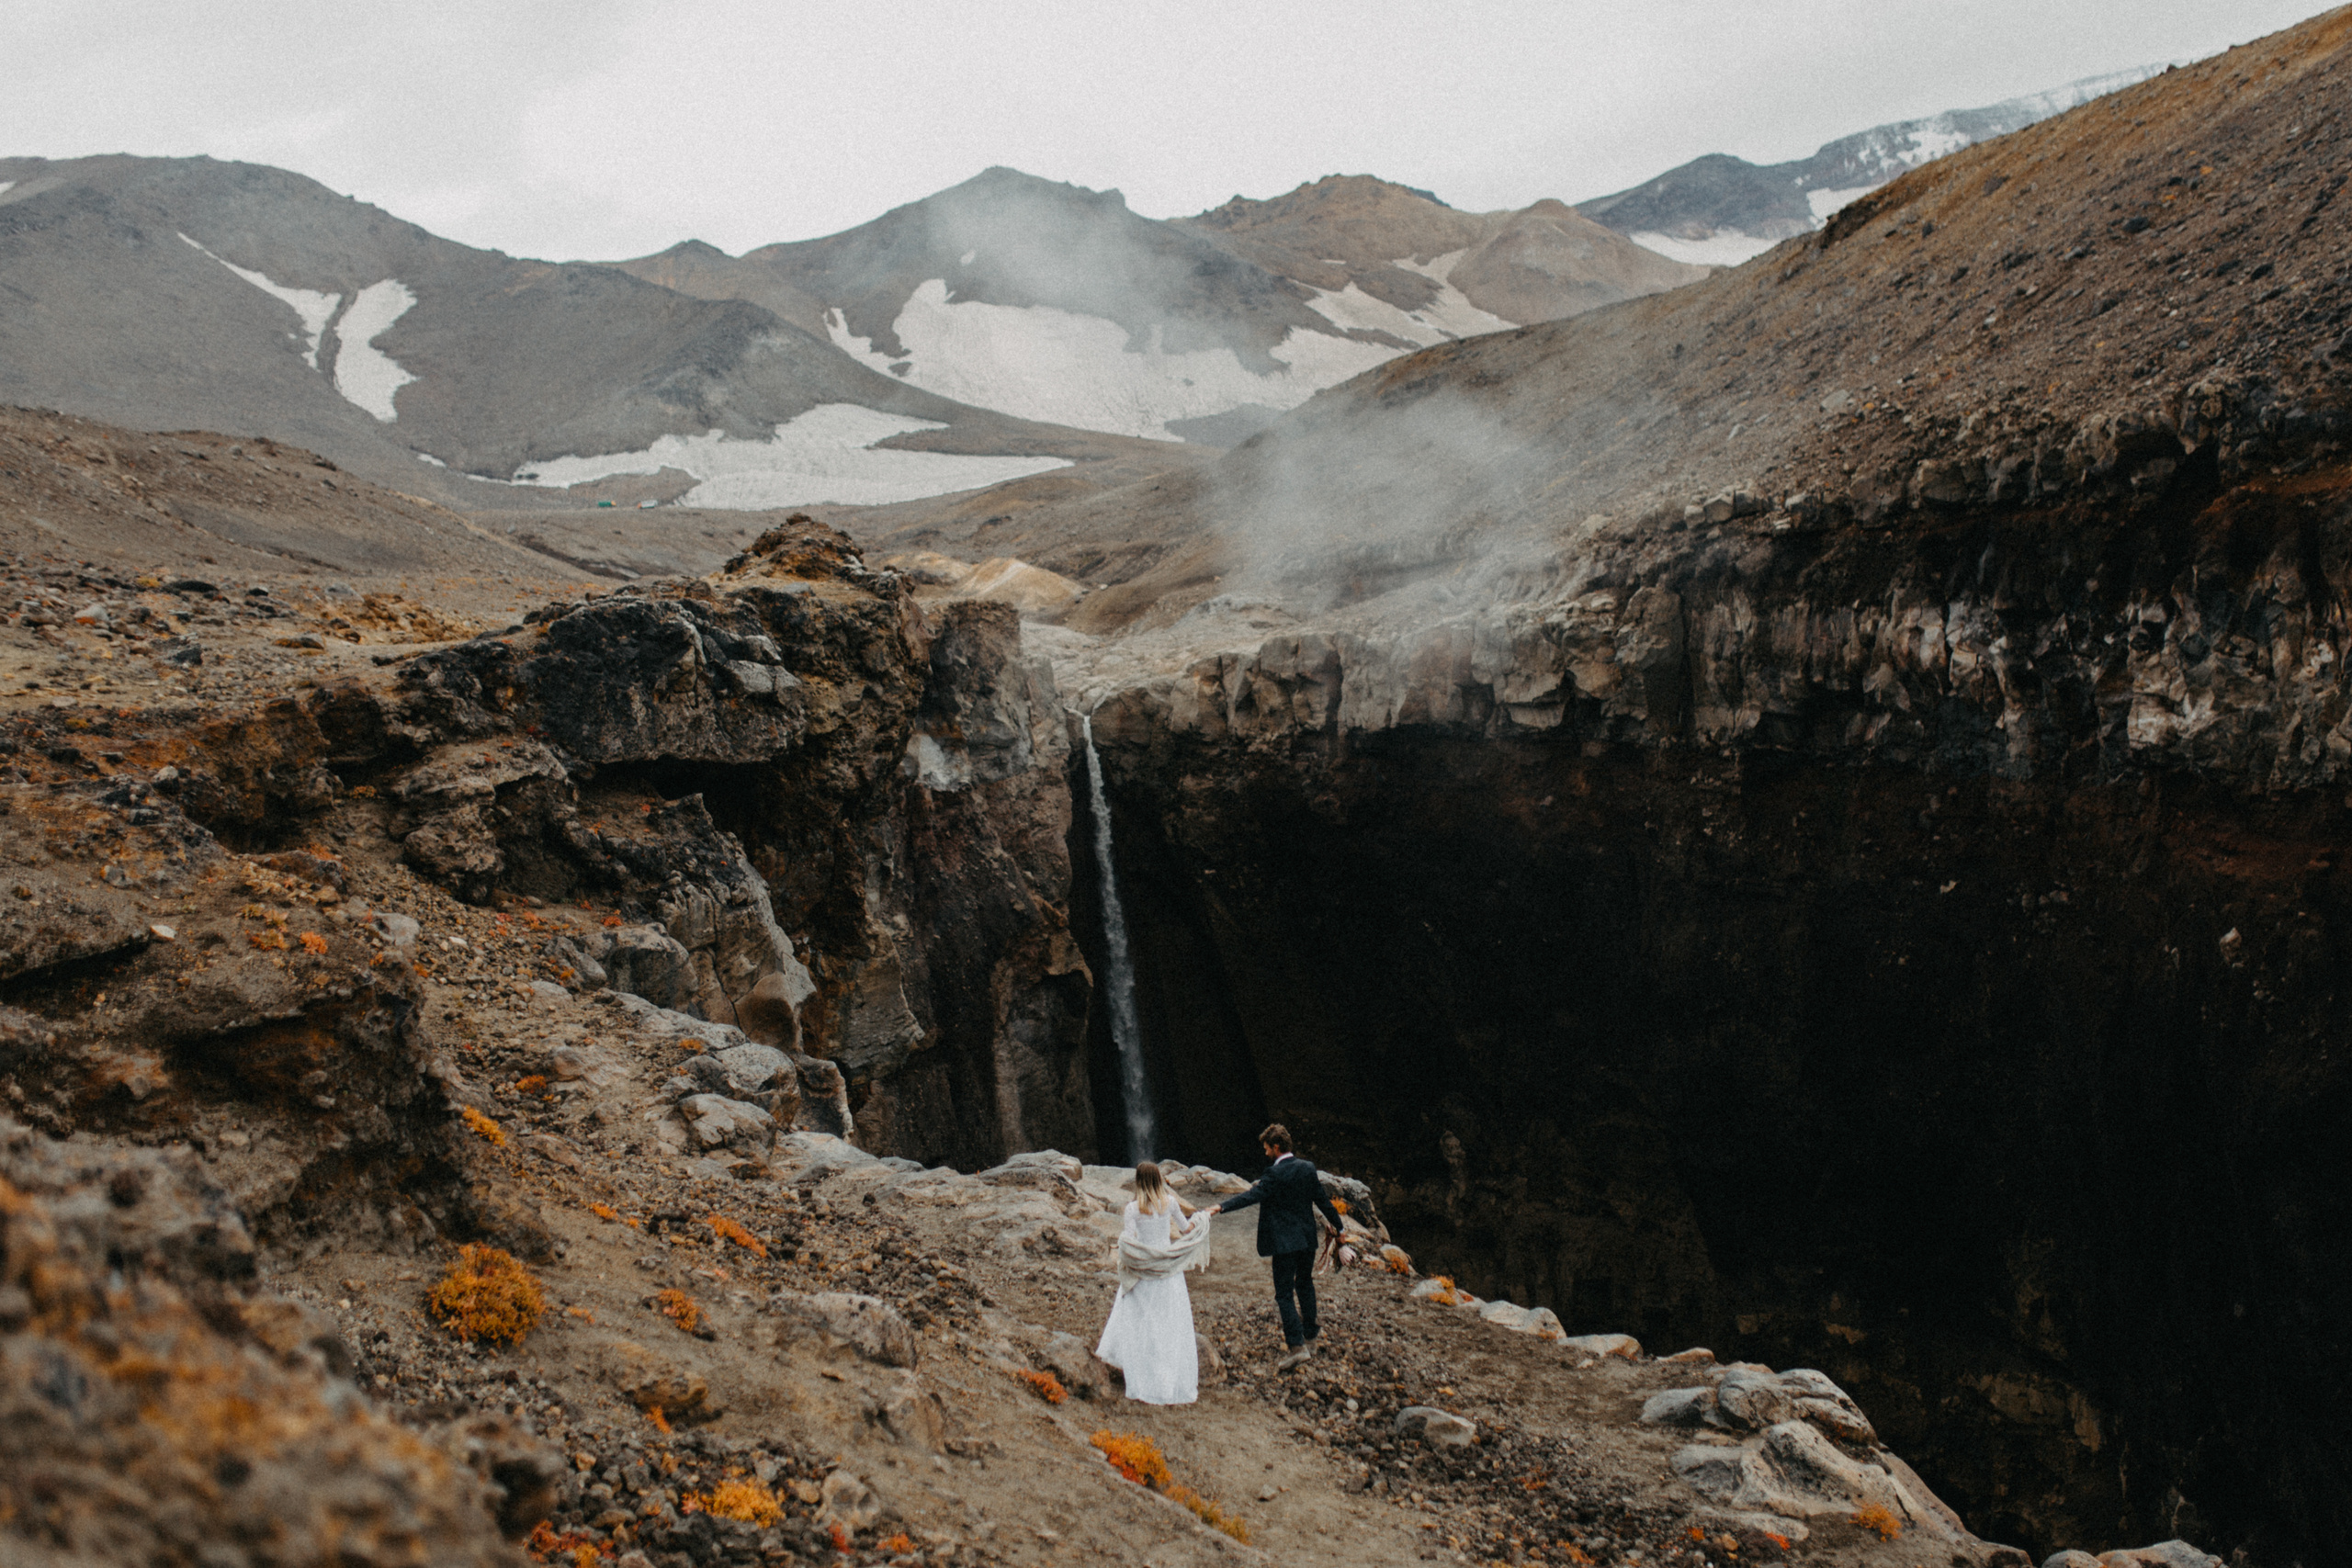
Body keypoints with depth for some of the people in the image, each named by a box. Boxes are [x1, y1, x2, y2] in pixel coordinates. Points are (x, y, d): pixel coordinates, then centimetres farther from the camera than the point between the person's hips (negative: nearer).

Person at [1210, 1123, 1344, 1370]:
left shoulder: (1275, 1174, -16)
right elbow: (1322, 1200, 10)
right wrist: (1337, 1225, 24)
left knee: (1284, 1294, -2)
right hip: (1308, 1239, 7)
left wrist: (1220, 1208, -35)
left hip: (1285, 1243, -7)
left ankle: (1297, 1346, -9)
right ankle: (1310, 1338, 32)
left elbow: (1253, 1195, -28)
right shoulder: (1308, 1168, 3)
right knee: (1305, 1285, 22)